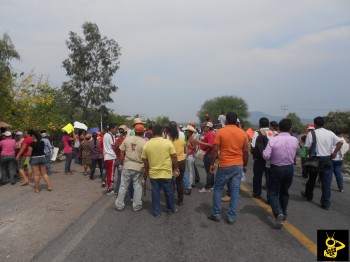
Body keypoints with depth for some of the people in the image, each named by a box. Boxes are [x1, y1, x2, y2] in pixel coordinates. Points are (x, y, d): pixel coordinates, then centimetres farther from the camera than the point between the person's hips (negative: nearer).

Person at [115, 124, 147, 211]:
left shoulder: (127, 139, -1)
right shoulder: (144, 142, -10)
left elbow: (121, 152, 4)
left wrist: (122, 162, 19)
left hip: (127, 166, 2)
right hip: (138, 167, -2)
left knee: (123, 186, 12)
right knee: (137, 187, 10)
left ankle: (119, 205, 21)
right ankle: (136, 206, 18)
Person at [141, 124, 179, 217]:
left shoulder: (146, 145, -3)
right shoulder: (167, 142, -9)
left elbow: (145, 160, 4)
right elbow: (174, 157, -8)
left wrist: (146, 171, 19)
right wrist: (176, 168, 6)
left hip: (153, 174, 1)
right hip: (166, 173, -1)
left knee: (155, 193, 13)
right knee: (169, 192, 14)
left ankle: (156, 212, 21)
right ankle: (171, 210, 29)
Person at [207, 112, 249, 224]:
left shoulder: (221, 132, -8)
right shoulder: (243, 133, 2)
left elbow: (215, 150, -10)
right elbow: (245, 151, 4)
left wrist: (212, 164, -1)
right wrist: (245, 165, 16)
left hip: (224, 166, -3)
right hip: (238, 166, 3)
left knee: (218, 189, 12)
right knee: (235, 191, 8)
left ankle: (216, 214, 18)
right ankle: (231, 217, 14)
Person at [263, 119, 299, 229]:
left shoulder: (273, 140, -17)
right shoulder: (295, 140, -6)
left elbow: (266, 156, -18)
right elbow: (294, 153, 9)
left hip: (276, 169, -3)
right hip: (289, 168, 4)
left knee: (273, 192, 6)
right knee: (284, 192, 21)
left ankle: (278, 213, -15)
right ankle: (284, 213, 32)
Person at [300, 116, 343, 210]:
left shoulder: (312, 133, -8)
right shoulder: (330, 133, 3)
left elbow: (308, 148, -13)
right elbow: (340, 142, -6)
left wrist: (312, 153, 5)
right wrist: (334, 153, 0)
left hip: (316, 159, -2)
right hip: (327, 160, 2)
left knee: (312, 179, 17)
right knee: (326, 182, 5)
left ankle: (308, 195, 35)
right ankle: (326, 203, 7)